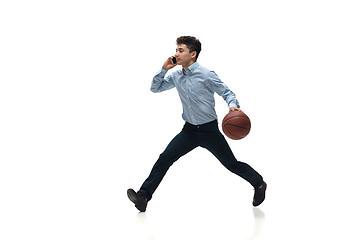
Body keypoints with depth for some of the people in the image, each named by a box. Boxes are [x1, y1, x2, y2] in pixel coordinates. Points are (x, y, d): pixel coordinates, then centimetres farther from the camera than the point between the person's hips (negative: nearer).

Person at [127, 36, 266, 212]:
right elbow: (155, 88, 12)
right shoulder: (176, 76, 2)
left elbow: (226, 92, -8)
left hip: (209, 130, -4)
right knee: (164, 159, -10)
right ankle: (143, 196, -12)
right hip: (189, 130, 5)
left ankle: (259, 183, 31)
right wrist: (164, 70, -4)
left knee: (232, 164, 5)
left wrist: (233, 106, -30)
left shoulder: (206, 75, -15)